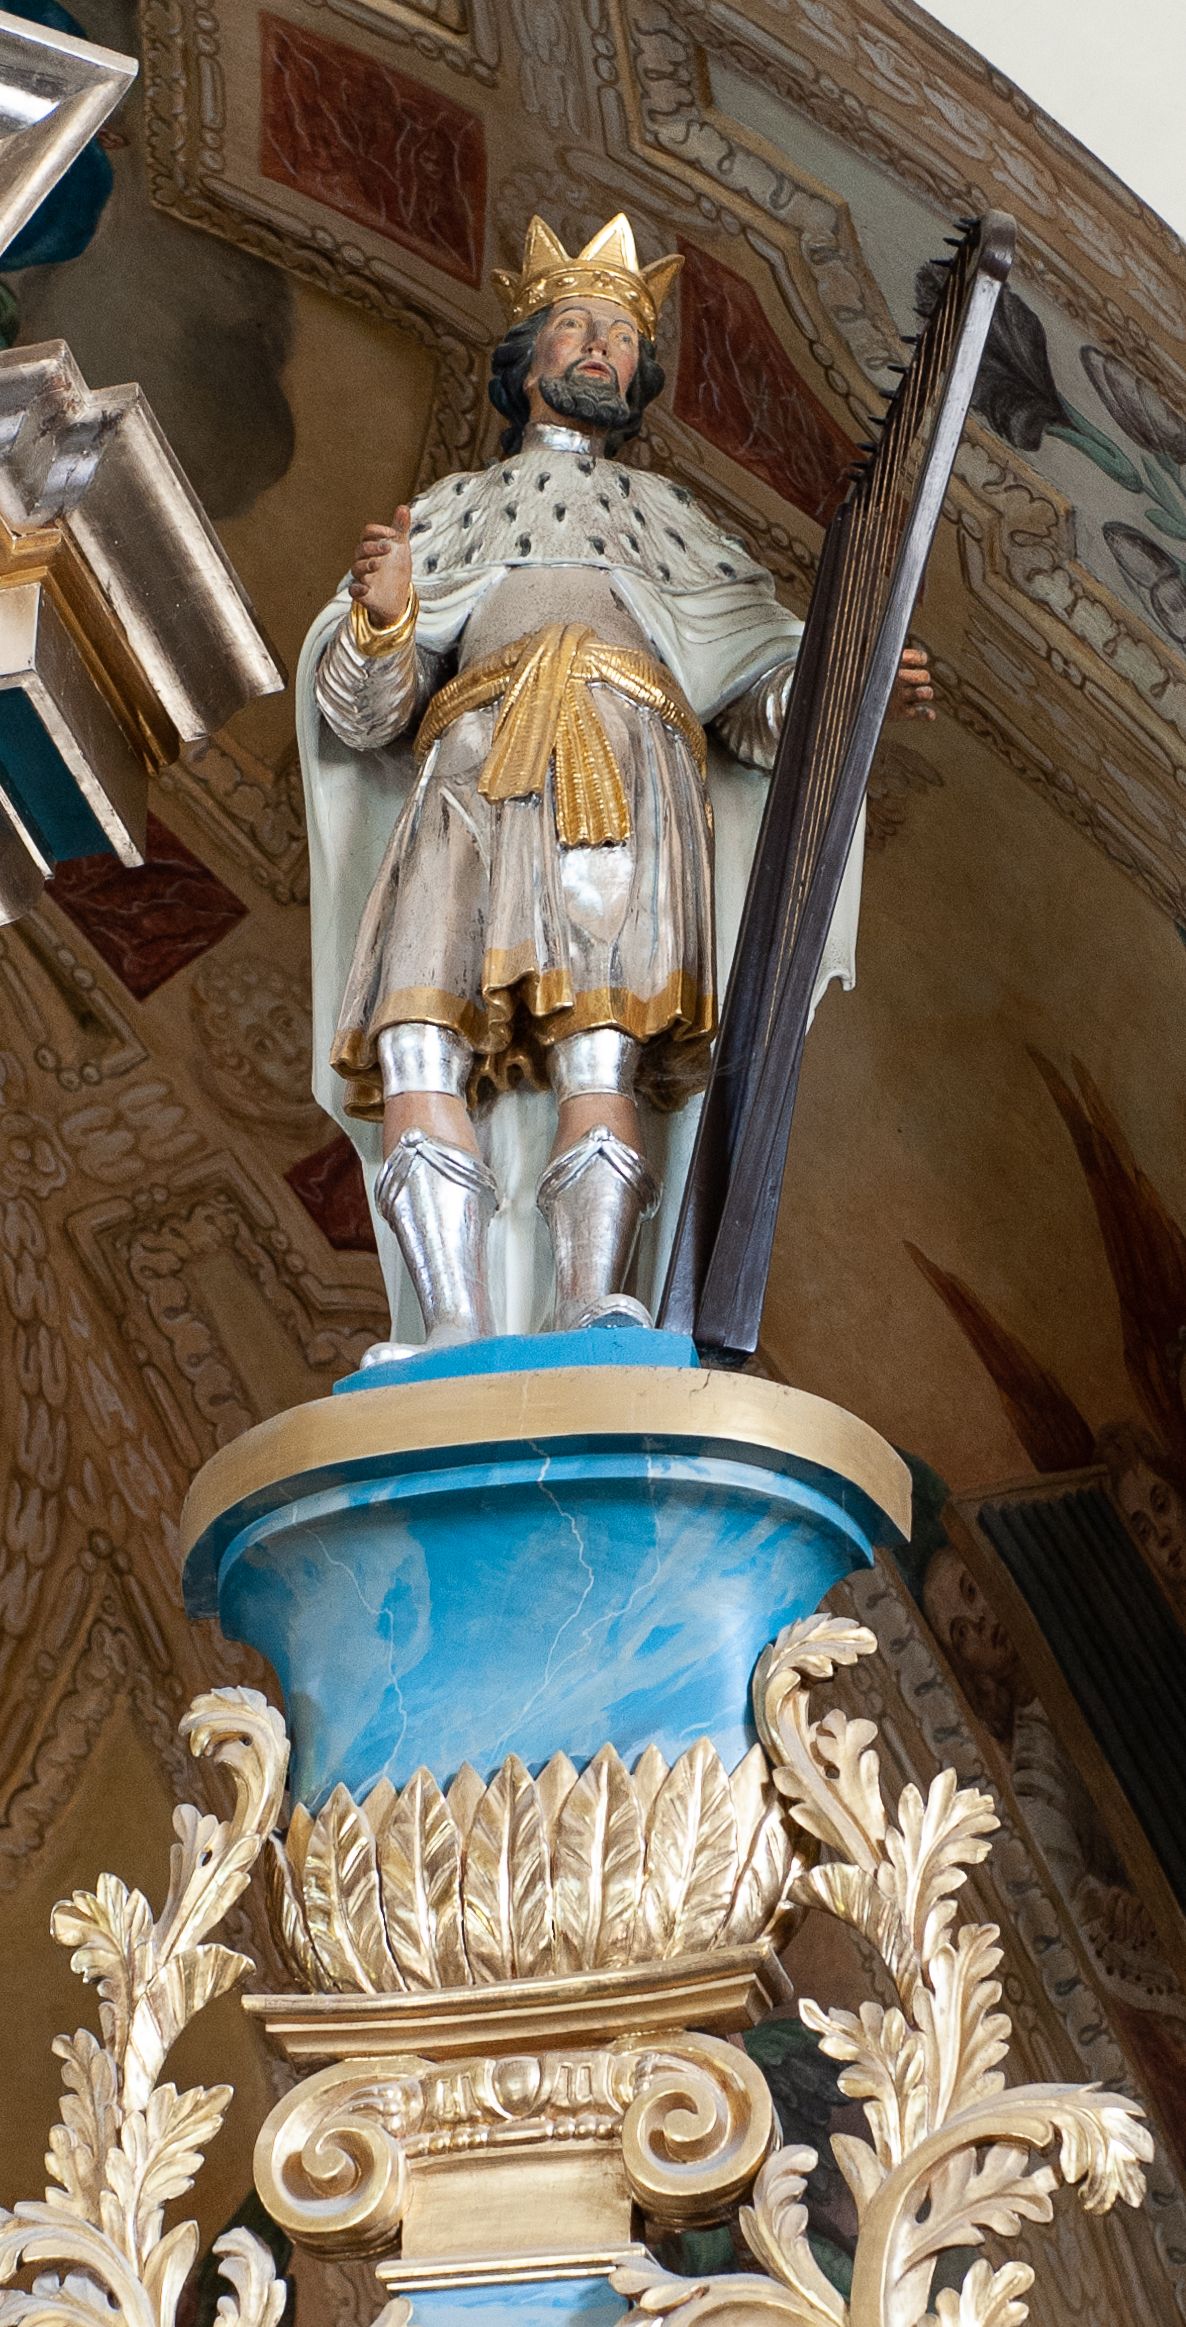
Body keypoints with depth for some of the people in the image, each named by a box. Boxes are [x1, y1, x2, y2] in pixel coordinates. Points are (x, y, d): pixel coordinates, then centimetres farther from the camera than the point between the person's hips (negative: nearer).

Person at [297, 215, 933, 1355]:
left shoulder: (669, 515, 35)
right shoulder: (452, 509, 34)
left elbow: (750, 697, 21)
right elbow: (358, 713, 20)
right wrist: (378, 619, -2)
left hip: (630, 767, 0)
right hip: (473, 767, 0)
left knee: (604, 1045, -26)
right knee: (417, 1038, -26)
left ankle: (592, 1327, -39)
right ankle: (458, 1336, -36)